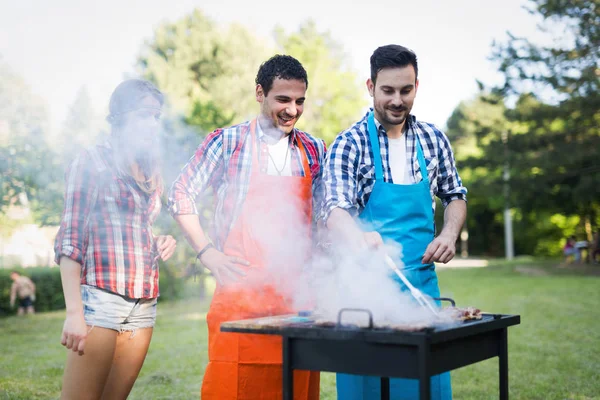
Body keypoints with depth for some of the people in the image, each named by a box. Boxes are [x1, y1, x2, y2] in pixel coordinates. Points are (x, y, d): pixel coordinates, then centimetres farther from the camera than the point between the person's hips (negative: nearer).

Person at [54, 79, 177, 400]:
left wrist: (160, 244, 5)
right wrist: (74, 312, -14)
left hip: (144, 305, 6)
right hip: (101, 299, -6)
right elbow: (69, 241, -6)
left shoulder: (151, 173, 18)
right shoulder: (91, 162, -1)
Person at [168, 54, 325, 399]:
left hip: (297, 294, 3)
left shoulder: (314, 150, 12)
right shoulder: (229, 142, 0)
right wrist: (208, 254, -4)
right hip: (241, 290, -3)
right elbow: (181, 195, 4)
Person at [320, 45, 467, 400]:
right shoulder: (349, 144, -7)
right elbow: (334, 210, -20)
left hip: (422, 281, 4)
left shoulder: (434, 140, 6)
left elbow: (455, 195, 19)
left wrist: (450, 234, -2)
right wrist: (359, 238, -42)